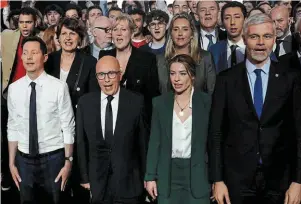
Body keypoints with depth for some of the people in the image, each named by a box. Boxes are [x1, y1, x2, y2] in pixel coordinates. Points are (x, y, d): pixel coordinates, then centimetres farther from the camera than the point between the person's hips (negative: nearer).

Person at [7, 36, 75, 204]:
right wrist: (12, 162, 6)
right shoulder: (14, 88, -1)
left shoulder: (59, 87, -13)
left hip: (53, 157, -3)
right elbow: (13, 127, 5)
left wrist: (68, 162, -7)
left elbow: (68, 127, -9)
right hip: (24, 159, 3)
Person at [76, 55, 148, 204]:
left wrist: (144, 177, 1)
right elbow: (82, 143, 4)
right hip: (97, 181, 2)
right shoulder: (85, 103, -1)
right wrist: (84, 177, 5)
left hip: (128, 182, -1)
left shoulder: (136, 101, -8)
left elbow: (143, 141, -2)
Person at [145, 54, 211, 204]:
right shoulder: (160, 102, 2)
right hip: (168, 174, 2)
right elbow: (154, 142, 4)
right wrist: (150, 176, 0)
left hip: (197, 173, -1)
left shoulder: (206, 101, -3)